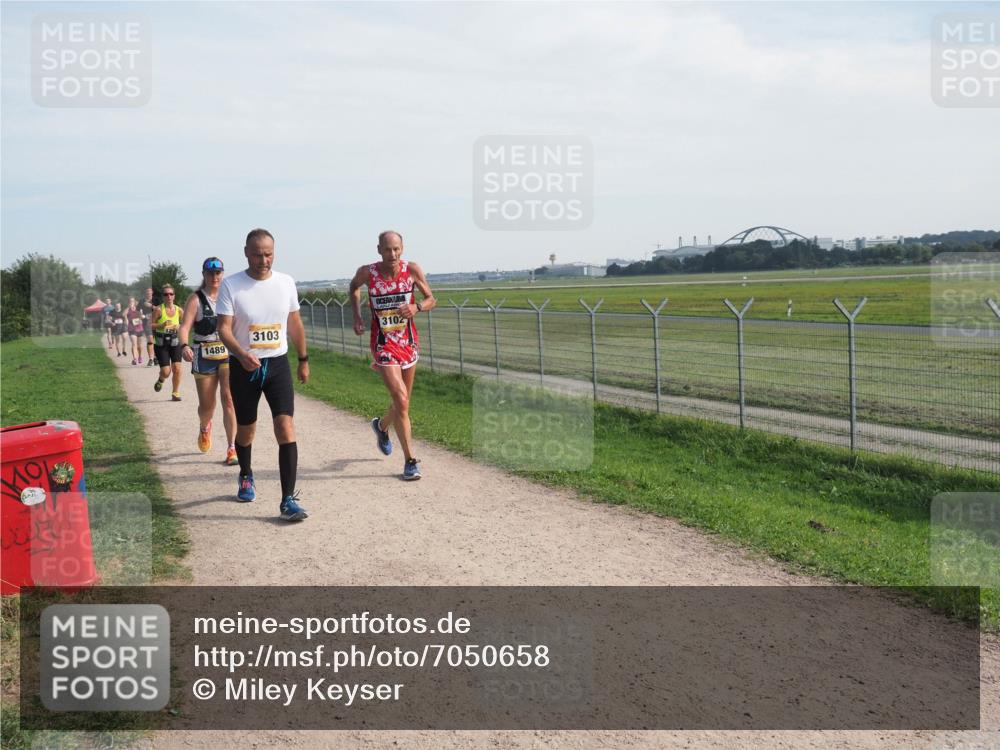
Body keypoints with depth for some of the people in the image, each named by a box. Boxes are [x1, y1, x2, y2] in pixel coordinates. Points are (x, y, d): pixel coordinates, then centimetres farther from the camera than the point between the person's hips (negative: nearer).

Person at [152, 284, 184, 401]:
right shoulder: (158, 309, -9)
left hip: (175, 342, 3)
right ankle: (160, 380, 31)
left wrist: (179, 326, -6)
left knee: (177, 369, -8)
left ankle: (175, 393, 8)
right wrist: (161, 326, -24)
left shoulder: (178, 310, 2)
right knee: (166, 372, -6)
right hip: (161, 343, -3)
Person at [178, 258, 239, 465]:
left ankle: (232, 450, -9)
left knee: (229, 399, -12)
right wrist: (184, 346, -33)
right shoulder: (196, 300, -4)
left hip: (229, 354, 1)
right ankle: (205, 427, 46)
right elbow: (184, 327, -14)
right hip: (204, 357, -1)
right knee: (206, 405, 10)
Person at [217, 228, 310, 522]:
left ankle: (288, 500, -12)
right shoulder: (231, 285, -8)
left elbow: (295, 324, 13)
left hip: (278, 364, 1)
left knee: (286, 426, -13)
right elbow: (224, 328, -13)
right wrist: (241, 354, -31)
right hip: (243, 366, -1)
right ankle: (246, 476, 45)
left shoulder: (286, 282, 2)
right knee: (246, 429, 14)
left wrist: (303, 359, 16)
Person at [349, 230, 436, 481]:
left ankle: (381, 426, 50)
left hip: (409, 342, 3)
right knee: (401, 399, -15)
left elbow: (431, 300, -2)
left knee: (403, 401, 16)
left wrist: (416, 307, -23)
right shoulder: (367, 273, -11)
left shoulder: (412, 269, -10)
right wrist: (357, 315, 0)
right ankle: (410, 460, -5)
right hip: (383, 344, -3)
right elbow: (354, 287, 12)